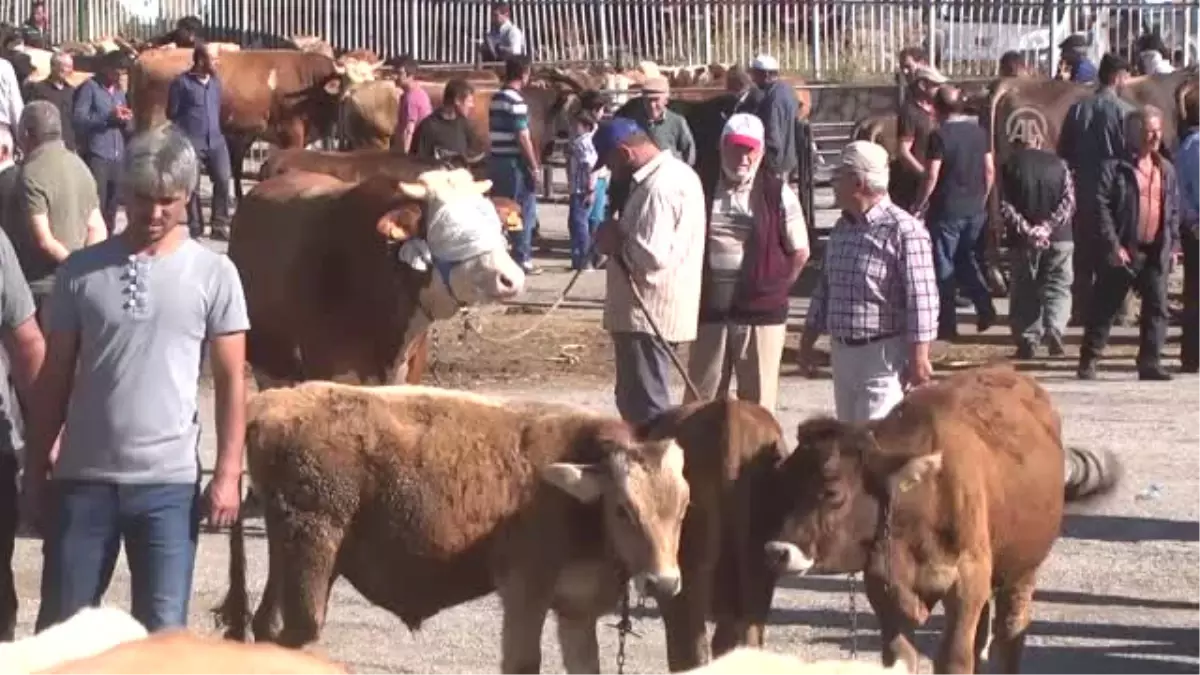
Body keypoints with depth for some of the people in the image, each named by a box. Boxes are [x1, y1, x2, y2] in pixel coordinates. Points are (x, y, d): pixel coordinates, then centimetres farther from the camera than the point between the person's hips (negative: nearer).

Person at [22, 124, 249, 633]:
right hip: (83, 477, 1)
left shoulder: (213, 273, -1)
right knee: (60, 626, 6)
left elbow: (231, 382, 1)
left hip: (169, 481, -1)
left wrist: (228, 473, -5)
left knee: (163, 631, 3)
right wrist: (36, 469, 6)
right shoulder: (82, 270, 2)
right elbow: (55, 378, 7)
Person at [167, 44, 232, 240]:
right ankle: (195, 229, 10)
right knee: (192, 186, 1)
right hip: (191, 142, -5)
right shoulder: (182, 83, -5)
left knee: (223, 180, -4)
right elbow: (172, 115, -2)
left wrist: (218, 131, 12)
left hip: (216, 141, 5)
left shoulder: (215, 82, 12)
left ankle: (220, 226, 5)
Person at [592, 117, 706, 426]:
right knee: (634, 400, 20)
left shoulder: (659, 187, -20)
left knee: (646, 405, -7)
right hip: (654, 312, 11)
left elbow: (653, 254, -27)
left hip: (648, 315, -11)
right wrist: (620, 236, 8)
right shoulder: (676, 173, 14)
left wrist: (617, 244, -11)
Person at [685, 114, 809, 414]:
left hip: (761, 311, -2)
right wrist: (695, 288, 9)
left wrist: (774, 286, 1)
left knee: (758, 401, 4)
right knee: (699, 398, 8)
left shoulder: (777, 194, -3)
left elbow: (800, 253, 3)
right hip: (710, 310, 2)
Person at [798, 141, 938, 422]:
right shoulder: (841, 228, 11)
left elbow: (921, 298, -17)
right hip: (842, 352, 8)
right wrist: (807, 343, 19)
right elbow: (824, 288, 19)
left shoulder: (904, 230, -14)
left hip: (883, 355, -8)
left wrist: (918, 357, -19)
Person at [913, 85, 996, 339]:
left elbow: (932, 177, -16)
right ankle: (985, 307, 7)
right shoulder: (979, 132, 4)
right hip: (975, 209, 6)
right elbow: (990, 170, 8)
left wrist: (919, 206, -5)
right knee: (967, 260, 20)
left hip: (947, 210, -6)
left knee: (944, 268, 3)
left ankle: (947, 324, 5)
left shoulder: (940, 136, -14)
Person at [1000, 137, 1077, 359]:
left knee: (1025, 290, 9)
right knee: (1057, 287, 7)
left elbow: (1005, 205, -10)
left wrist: (1026, 230, -12)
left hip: (1023, 240, 0)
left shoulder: (1010, 166, -1)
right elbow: (1068, 201, -5)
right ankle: (1054, 329, -16)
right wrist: (1048, 227, -11)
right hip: (1058, 239, 0)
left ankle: (1028, 341, 5)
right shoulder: (1059, 164, 3)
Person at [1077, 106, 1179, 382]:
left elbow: (1174, 211, 17)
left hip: (1155, 252, 5)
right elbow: (1102, 207, -11)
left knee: (1156, 308, 1)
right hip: (1122, 252, -5)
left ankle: (1150, 363, 6)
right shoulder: (1115, 167, -6)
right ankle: (1088, 361, 9)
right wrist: (1113, 245, -15)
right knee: (1105, 307, 2)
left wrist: (1172, 244, 8)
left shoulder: (1166, 170, 12)